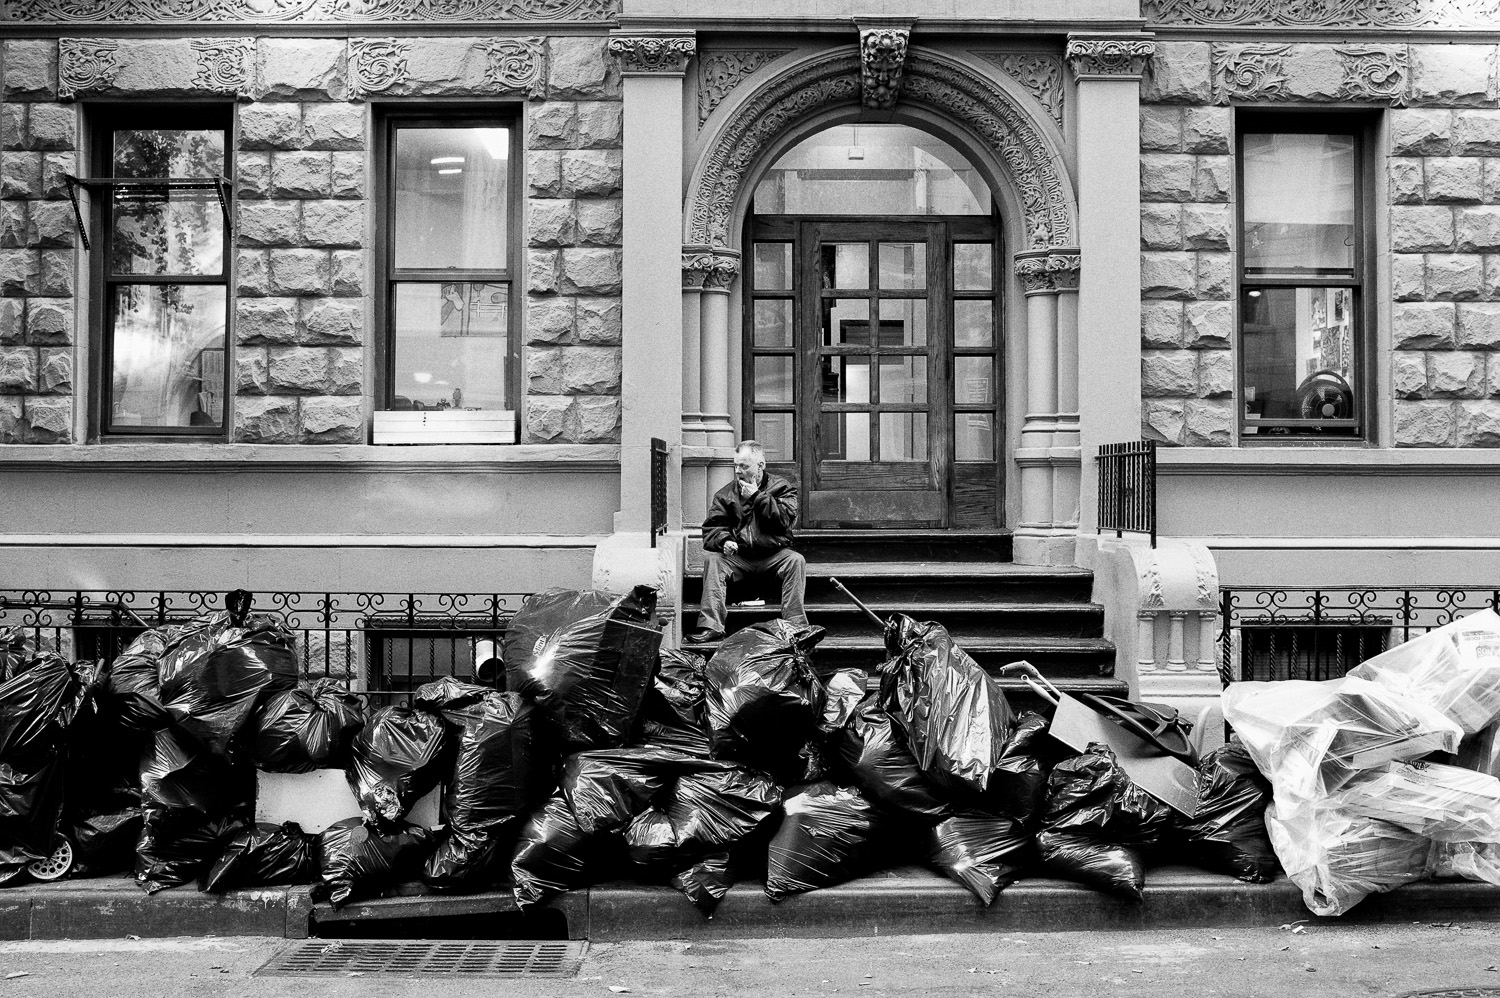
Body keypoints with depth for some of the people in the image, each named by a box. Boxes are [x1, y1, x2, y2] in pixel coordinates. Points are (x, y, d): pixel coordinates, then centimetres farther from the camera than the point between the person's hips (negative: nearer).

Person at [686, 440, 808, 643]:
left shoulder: (782, 488, 3)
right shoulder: (725, 494, 8)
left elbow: (786, 520, -14)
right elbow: (712, 527, 2)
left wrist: (758, 497, -15)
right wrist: (724, 541, -21)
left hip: (773, 555, -1)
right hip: (737, 556, 2)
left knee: (796, 560, -29)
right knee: (711, 558, -23)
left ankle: (796, 625, -27)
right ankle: (711, 626, -27)